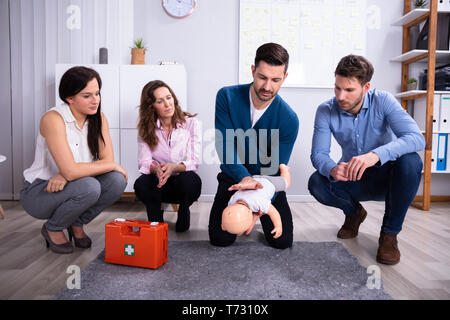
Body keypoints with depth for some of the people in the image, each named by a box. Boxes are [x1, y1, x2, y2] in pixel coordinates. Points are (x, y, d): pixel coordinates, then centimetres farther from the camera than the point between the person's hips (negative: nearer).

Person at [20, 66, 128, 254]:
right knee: (89, 187, -33)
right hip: (39, 192, -5)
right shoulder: (53, 119, -23)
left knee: (117, 180, -21)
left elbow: (108, 159, -14)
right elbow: (70, 170, -32)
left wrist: (66, 175, -27)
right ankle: (52, 228, 0)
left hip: (71, 187, 5)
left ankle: (77, 224, 6)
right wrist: (113, 165, -21)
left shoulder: (99, 118, -5)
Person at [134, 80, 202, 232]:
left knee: (191, 180, -35)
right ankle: (156, 216, 2)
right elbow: (144, 161, -10)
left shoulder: (190, 123, -6)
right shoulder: (145, 128, 0)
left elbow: (194, 162, -11)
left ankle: (184, 211, 0)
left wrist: (174, 167, -31)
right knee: (141, 184, -32)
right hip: (158, 182, 1)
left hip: (182, 182, -1)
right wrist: (156, 169, -34)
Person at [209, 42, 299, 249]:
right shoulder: (227, 97, -16)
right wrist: (245, 178, -37)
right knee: (220, 238, -11)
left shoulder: (289, 119, -18)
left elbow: (276, 170, -17)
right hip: (233, 178, 0)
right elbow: (224, 145, -21)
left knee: (282, 240, -9)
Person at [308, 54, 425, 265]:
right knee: (316, 183, -27)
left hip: (385, 177, -1)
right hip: (354, 180, 2)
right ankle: (354, 212, 8)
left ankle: (390, 232, -12)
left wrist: (376, 155, -49)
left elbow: (417, 138, -29)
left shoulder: (382, 101, -17)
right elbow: (318, 154, -17)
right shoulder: (326, 111, -12)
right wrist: (332, 169, -42)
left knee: (410, 161, -33)